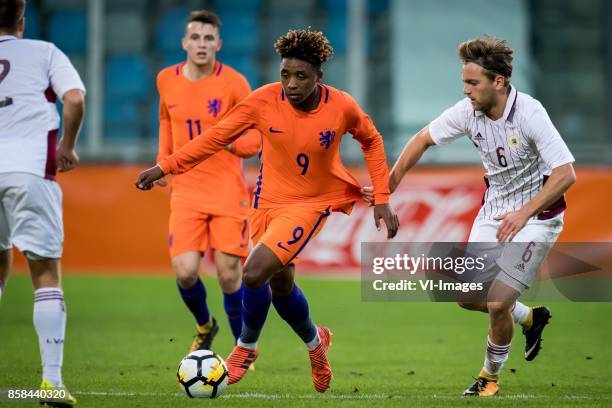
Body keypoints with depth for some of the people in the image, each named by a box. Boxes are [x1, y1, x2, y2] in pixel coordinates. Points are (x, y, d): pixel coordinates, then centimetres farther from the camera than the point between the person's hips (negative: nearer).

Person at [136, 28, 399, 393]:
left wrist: (382, 200, -1)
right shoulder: (265, 100, -15)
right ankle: (315, 342, 45)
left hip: (311, 204, -3)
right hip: (269, 199, 4)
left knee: (255, 273, -20)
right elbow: (217, 136, -8)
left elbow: (372, 141, 2)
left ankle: (246, 348, 7)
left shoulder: (342, 107, -17)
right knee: (280, 286, 14)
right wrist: (165, 167, -13)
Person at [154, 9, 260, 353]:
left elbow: (254, 141, -4)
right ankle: (204, 326, 21)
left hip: (228, 191, -2)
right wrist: (163, 159, 13)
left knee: (229, 276, -5)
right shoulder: (167, 80, 4)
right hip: (186, 192, 2)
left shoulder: (234, 83, -7)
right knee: (185, 271, -12)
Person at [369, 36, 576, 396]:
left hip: (537, 216, -6)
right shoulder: (469, 111, -10)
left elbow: (566, 174, -32)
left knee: (497, 304, -13)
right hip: (494, 212, 7)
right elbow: (423, 139, 6)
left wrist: (524, 213, -39)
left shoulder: (530, 113, -27)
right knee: (468, 296, 5)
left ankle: (491, 376, 15)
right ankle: (531, 318, 34)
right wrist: (389, 186, 6)